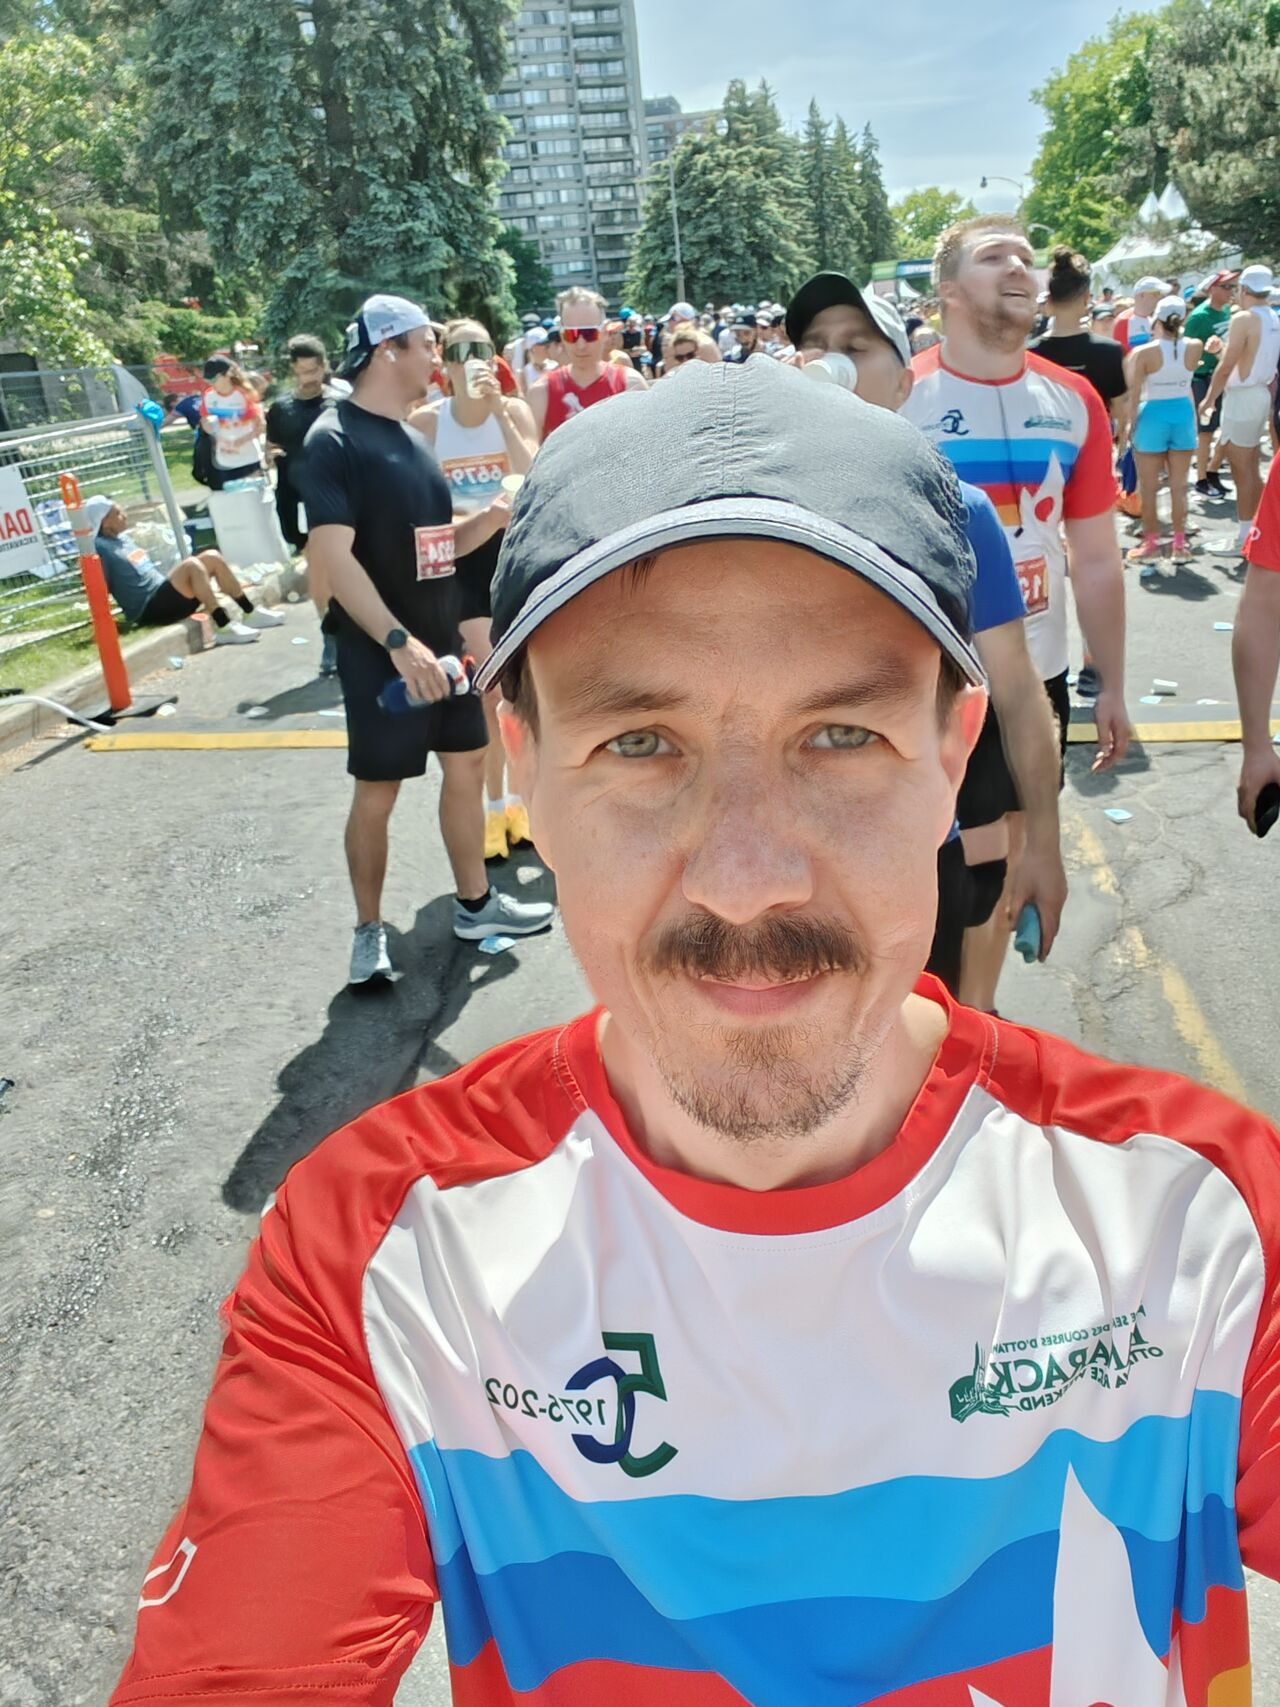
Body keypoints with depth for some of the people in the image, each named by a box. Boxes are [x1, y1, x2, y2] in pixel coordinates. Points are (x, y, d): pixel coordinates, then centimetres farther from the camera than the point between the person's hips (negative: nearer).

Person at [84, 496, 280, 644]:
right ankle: (224, 627, -38)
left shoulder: (125, 537, 20)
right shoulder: (100, 547, -9)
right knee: (191, 565, -30)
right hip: (149, 609, -10)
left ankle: (251, 613, 2)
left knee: (212, 557, 2)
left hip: (163, 593, 10)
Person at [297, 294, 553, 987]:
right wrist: (398, 640, -30)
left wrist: (488, 520, -2)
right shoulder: (335, 439, -13)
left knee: (466, 763, 13)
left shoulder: (411, 436, 13)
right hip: (381, 651, -8)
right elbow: (332, 553, -22)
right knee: (377, 788, 0)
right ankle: (369, 930, 15)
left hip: (440, 640, 8)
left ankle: (474, 903, 27)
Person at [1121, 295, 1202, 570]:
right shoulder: (1195, 347, -3)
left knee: (1149, 488, 7)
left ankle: (1151, 545, 11)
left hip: (1152, 417, -4)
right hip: (1183, 415, 4)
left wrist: (1129, 424, 0)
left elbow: (1133, 395, -13)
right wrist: (1176, 331, 21)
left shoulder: (1143, 353, -14)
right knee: (1179, 486, 11)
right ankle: (1179, 545, 15)